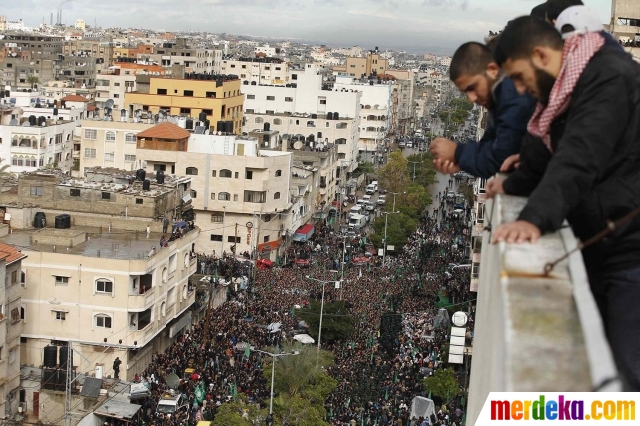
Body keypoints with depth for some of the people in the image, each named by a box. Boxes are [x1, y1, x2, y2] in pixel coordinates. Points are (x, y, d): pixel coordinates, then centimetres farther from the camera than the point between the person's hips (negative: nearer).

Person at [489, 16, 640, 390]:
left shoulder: (608, 78, -18)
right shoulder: (571, 87, 14)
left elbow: (579, 160, -32)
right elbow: (551, 153, 28)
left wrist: (535, 218, -43)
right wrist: (512, 185, 22)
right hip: (604, 248, 10)